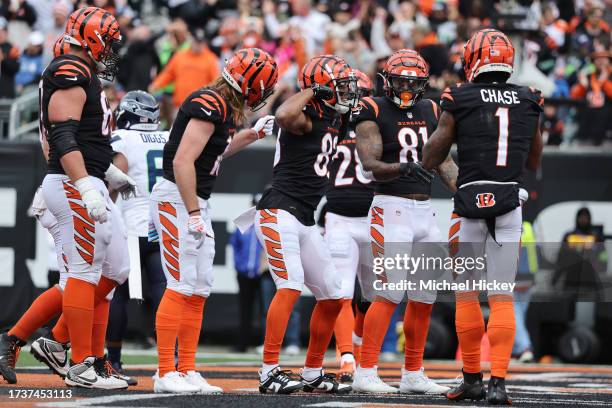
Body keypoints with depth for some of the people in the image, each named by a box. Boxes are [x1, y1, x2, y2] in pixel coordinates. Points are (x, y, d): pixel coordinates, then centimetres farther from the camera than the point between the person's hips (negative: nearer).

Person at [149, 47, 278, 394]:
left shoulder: (225, 107, 11)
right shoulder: (210, 106, -18)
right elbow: (183, 161, -22)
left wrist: (252, 135, 22)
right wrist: (193, 214, -22)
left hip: (197, 202, 10)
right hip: (176, 198, -10)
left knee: (199, 289, 9)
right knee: (181, 286, -10)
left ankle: (187, 371, 13)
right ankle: (166, 374, -9)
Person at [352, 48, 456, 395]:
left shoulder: (430, 111, 14)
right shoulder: (374, 112, -5)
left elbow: (444, 160, 16)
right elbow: (371, 165, -15)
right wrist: (403, 168, -33)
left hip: (425, 209, 7)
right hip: (392, 207, -7)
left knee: (426, 294, 8)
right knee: (390, 292, -13)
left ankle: (413, 374, 16)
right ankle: (366, 373, -9)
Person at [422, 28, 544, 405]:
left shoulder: (459, 100, -3)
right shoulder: (529, 102, 6)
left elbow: (430, 159, 3)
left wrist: (446, 121, 17)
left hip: (471, 203, -2)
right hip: (510, 205, 2)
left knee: (466, 294, 10)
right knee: (502, 298, 2)